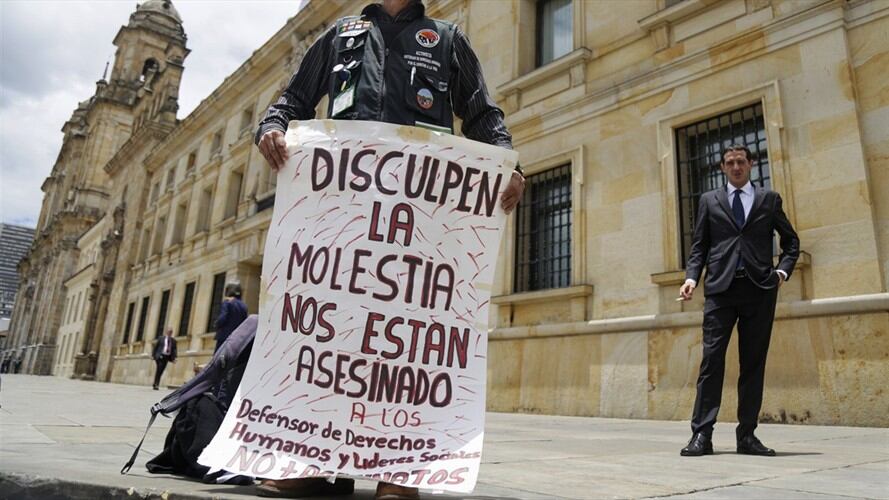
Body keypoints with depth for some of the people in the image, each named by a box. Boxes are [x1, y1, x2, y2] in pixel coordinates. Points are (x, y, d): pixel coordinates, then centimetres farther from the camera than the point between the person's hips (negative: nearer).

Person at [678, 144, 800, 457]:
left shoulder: (770, 199, 15)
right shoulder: (709, 200, 15)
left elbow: (791, 241, 20)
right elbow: (699, 245, 11)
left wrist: (783, 269, 2)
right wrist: (692, 277, -4)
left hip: (760, 289, 1)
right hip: (720, 289, -1)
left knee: (754, 363, 3)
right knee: (712, 359, -8)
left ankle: (747, 435, 10)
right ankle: (702, 434, -7)